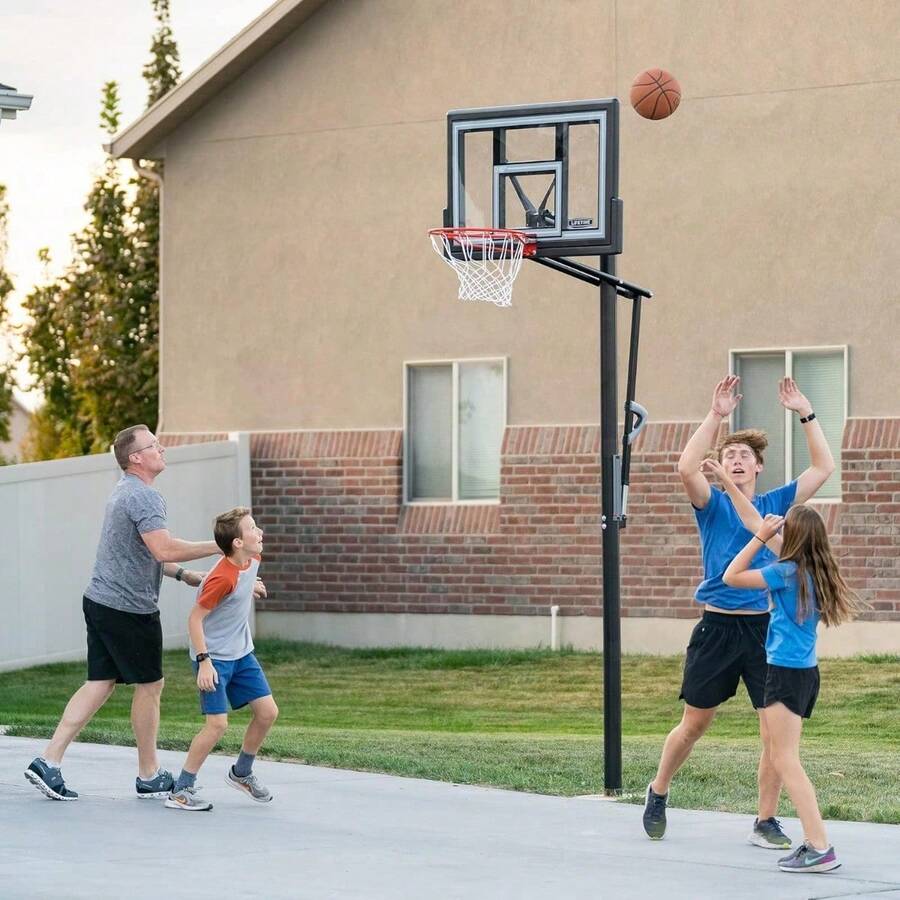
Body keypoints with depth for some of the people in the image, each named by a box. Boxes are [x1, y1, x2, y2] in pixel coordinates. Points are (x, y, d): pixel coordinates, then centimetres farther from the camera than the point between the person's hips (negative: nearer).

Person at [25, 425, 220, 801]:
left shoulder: (124, 492, 17)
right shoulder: (143, 496, -17)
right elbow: (163, 549, -28)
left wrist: (182, 574, 22)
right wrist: (217, 546, -21)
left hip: (100, 601, 9)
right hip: (130, 608, -9)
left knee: (100, 683, 9)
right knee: (150, 685, 4)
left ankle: (49, 762, 1)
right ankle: (149, 777, 13)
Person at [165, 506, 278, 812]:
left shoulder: (252, 560, -1)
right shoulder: (223, 578, -26)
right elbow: (195, 618, -22)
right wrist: (204, 662, -25)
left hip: (241, 654, 9)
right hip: (214, 658, -9)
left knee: (267, 712, 6)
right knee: (218, 723, -15)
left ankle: (241, 773, 27)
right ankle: (181, 791, -5)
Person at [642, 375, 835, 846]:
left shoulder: (775, 504, 9)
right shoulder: (713, 504, 1)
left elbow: (823, 468, 6)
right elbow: (687, 468, -19)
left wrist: (805, 413, -1)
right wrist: (716, 415, -23)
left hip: (763, 627, 2)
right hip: (717, 628, -2)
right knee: (694, 725, 8)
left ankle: (765, 822, 6)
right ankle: (658, 792, 31)